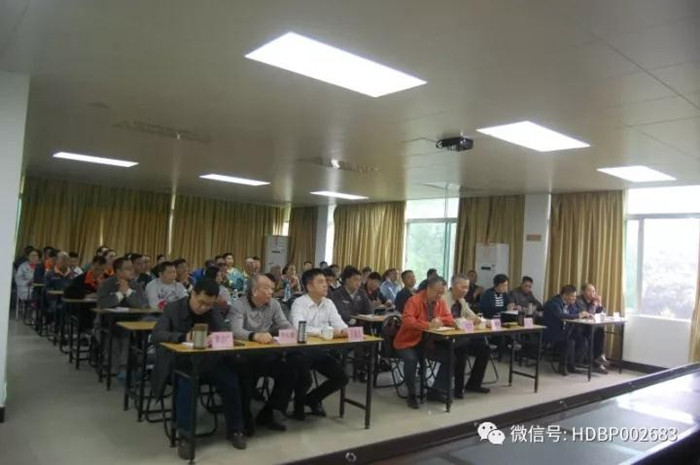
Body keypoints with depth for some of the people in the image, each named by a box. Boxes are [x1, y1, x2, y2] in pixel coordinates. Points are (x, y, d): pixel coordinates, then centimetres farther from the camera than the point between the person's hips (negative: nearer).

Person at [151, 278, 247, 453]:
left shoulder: (213, 312, 5)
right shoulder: (172, 308, -7)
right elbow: (156, 335, -18)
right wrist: (183, 337, -34)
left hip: (207, 359, 3)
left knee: (231, 380, -22)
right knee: (187, 383, -36)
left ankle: (234, 430, -4)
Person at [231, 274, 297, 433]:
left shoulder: (274, 304, 6)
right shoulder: (239, 305, -10)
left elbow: (285, 325, 3)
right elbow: (236, 331, -25)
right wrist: (255, 335, -44)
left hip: (267, 354, 5)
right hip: (243, 355, -5)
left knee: (289, 373, -14)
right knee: (247, 375, -33)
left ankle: (268, 414, 3)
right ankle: (243, 417, -6)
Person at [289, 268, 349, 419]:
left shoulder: (328, 303, 6)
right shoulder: (299, 303, -13)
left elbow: (339, 323, -2)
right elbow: (299, 328, -28)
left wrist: (343, 330, -28)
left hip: (320, 351, 6)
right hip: (300, 351, -6)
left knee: (342, 377, -4)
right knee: (305, 380, -26)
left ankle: (313, 399, 23)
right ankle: (299, 403, 13)